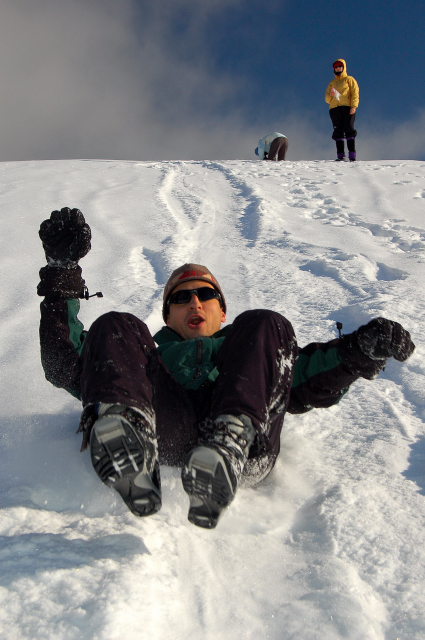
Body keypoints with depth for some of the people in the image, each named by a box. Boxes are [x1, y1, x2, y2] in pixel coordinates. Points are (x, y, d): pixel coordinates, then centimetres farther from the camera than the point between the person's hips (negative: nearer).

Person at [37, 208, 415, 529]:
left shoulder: (257, 344, 41)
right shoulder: (152, 354, 39)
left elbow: (311, 382, 23)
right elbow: (67, 365, 27)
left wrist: (362, 350, 3)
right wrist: (62, 274, 20)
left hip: (247, 444, 0)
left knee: (264, 326, -15)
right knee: (114, 329, -12)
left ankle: (229, 443, -43)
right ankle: (123, 427, -45)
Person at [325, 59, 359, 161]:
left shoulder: (349, 79, 15)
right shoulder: (332, 83, 25)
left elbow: (355, 93, 3)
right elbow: (327, 98, 19)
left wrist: (354, 106, -12)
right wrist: (330, 95, -5)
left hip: (347, 107, -3)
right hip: (334, 108, 4)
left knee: (349, 130, -12)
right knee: (338, 132, -4)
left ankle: (352, 154, -18)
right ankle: (340, 155, -6)